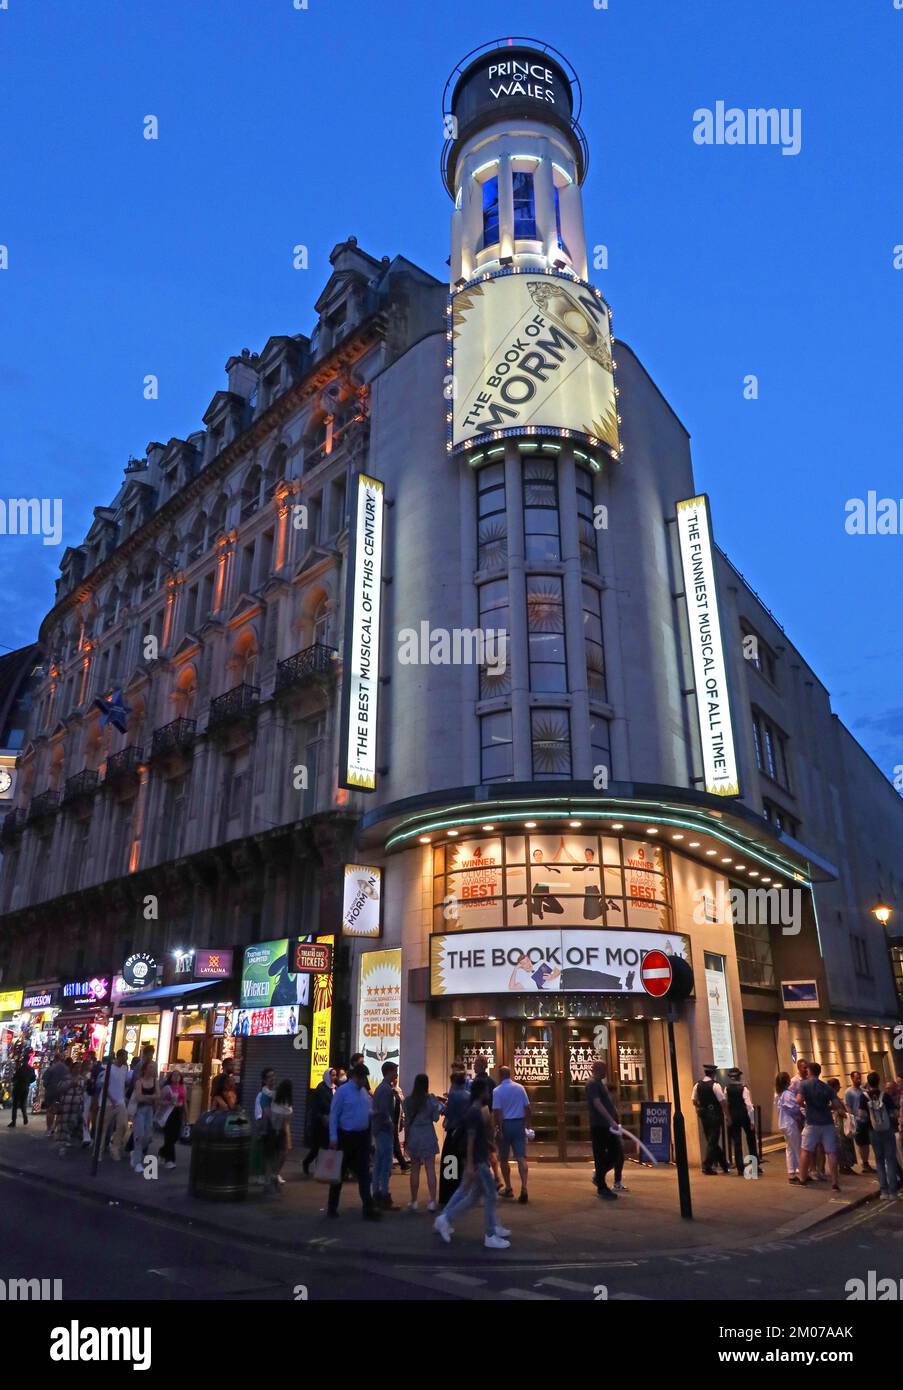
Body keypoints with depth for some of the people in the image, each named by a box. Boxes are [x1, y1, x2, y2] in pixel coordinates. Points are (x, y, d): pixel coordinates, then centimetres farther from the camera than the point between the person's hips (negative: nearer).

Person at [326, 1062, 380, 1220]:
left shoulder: (365, 1092, 6)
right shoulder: (342, 1091, -11)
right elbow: (334, 1115, -11)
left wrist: (372, 1112, -6)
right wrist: (333, 1138, -14)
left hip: (362, 1136, 4)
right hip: (346, 1136, -4)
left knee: (364, 1173, 2)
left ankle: (368, 1208, 4)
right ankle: (332, 1207, 25)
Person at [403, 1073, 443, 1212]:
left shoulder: (408, 1100, -2)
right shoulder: (431, 1098, -7)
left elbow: (406, 1121, 3)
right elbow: (435, 1118, -5)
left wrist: (406, 1139, 12)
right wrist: (439, 1108, 11)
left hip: (413, 1136, 2)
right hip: (428, 1135, -2)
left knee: (414, 1169, 11)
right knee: (430, 1169, 2)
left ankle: (413, 1202, 16)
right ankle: (432, 1201, -1)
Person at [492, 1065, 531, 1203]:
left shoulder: (497, 1091, -10)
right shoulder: (520, 1088, 1)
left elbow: (497, 1112, -14)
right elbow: (527, 1107, 3)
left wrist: (498, 1129, -9)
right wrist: (526, 1124, 11)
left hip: (505, 1124, -2)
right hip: (519, 1124, 2)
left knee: (503, 1158, 14)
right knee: (521, 1157, -1)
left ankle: (508, 1189, 23)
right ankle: (524, 1189, -15)